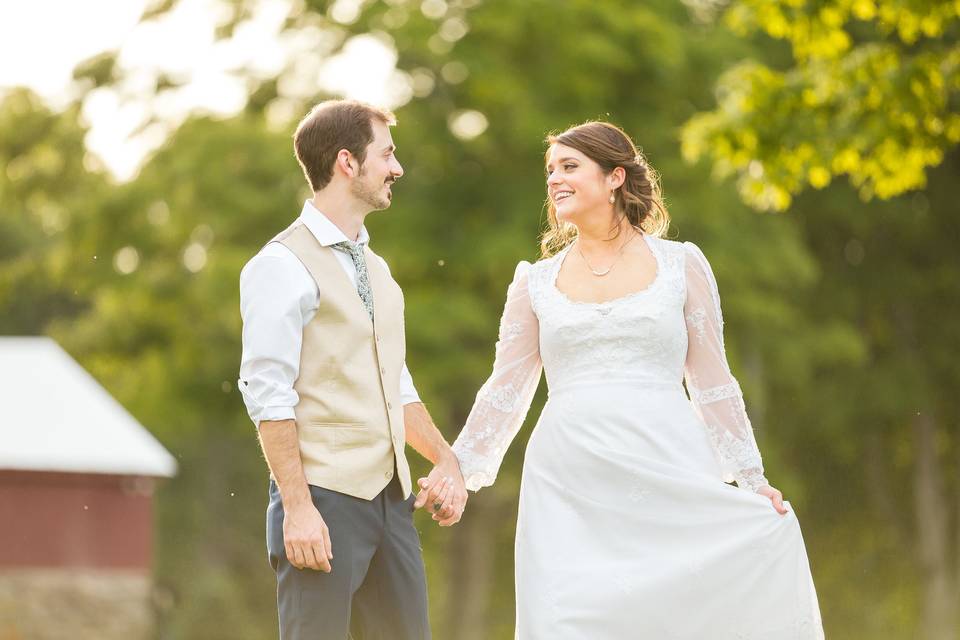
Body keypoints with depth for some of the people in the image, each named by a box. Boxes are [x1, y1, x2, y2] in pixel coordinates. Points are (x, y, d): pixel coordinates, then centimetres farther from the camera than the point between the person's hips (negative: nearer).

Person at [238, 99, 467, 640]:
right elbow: (268, 396, -14)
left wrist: (446, 459, 12)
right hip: (325, 497, -8)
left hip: (390, 497, 8)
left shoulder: (376, 268, 18)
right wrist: (298, 508, -19)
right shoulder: (284, 266, -8)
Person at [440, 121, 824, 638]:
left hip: (669, 477, -1)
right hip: (570, 488, 1)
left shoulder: (680, 264, 9)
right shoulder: (536, 282, 13)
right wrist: (456, 471, 7)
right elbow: (506, 391, 14)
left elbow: (712, 382, 9)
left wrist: (751, 480, 5)